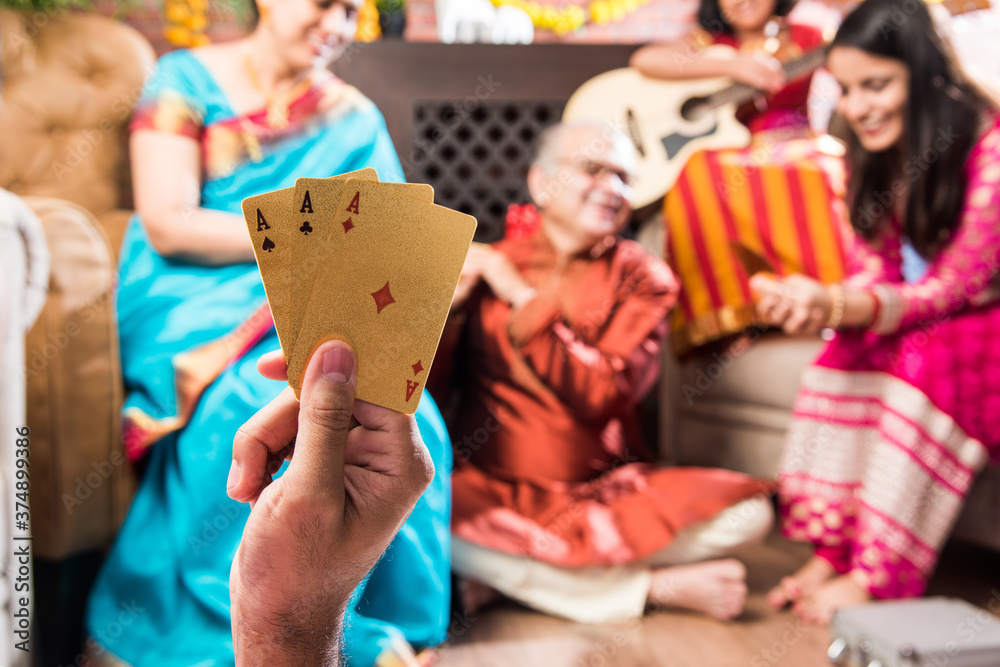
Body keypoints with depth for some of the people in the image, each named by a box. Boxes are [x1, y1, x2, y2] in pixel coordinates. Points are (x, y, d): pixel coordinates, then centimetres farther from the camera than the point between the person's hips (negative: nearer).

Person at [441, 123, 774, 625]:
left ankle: (506, 572, -17)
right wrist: (452, 299, -17)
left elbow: (603, 394, -13)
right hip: (496, 492, -1)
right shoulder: (486, 267, 4)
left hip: (606, 488, 2)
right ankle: (657, 588, -21)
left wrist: (521, 297, -14)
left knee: (748, 510, -20)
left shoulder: (641, 277, 3)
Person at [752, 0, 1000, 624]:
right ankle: (833, 548, -20)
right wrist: (819, 303, -28)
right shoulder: (876, 156, 1)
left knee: (925, 358, -33)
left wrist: (838, 306, -39)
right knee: (845, 355, -23)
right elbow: (873, 272, -4)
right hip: (914, 329, 6)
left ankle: (879, 576, -27)